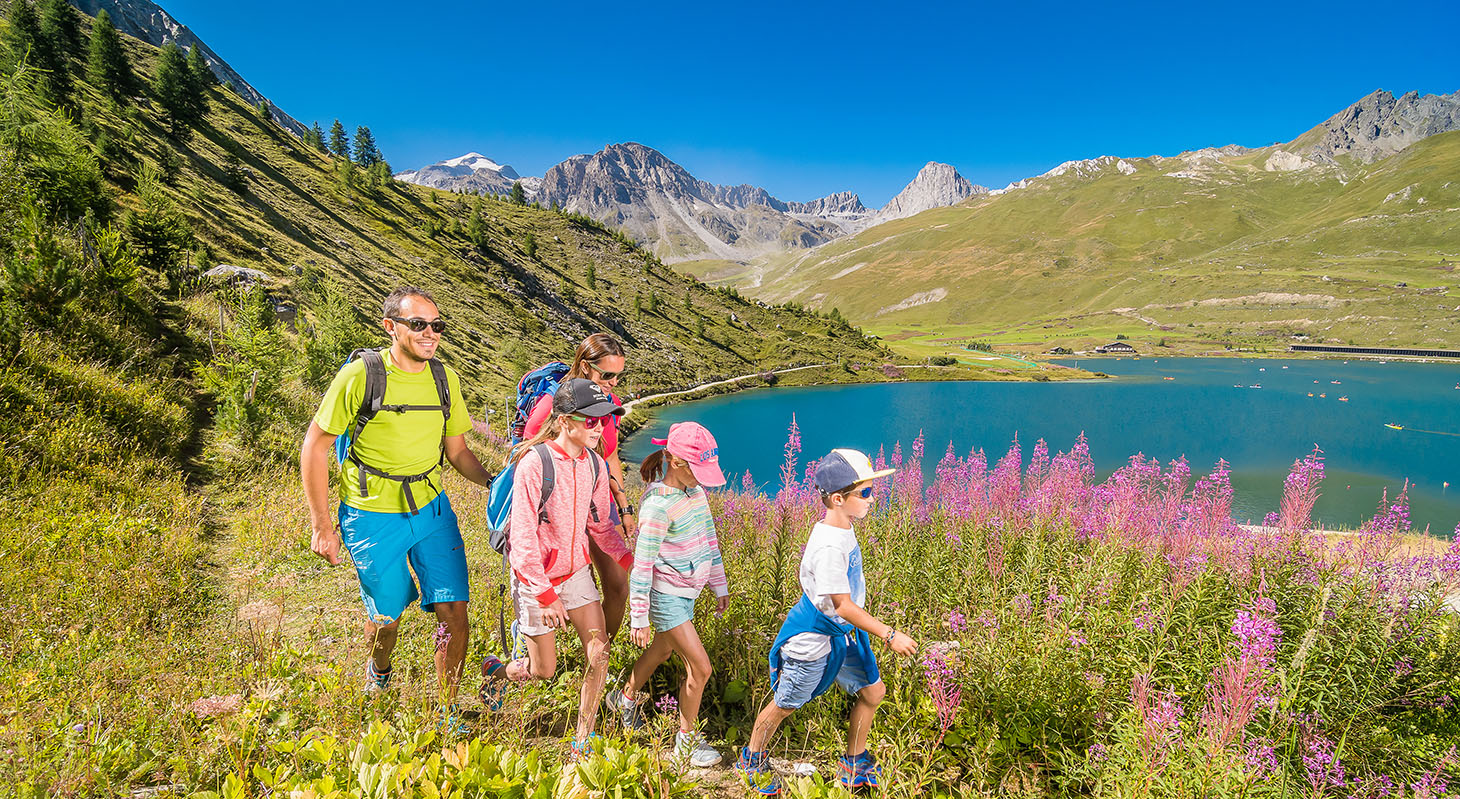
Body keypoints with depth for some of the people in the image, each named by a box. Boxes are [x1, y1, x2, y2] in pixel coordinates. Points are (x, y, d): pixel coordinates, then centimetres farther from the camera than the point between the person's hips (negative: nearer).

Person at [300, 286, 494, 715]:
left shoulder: (444, 378, 0)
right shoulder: (361, 375, -14)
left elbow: (457, 451, 9)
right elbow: (314, 447, -7)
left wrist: (494, 481, -10)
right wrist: (321, 525, -7)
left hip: (432, 509, 3)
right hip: (373, 517, -3)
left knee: (454, 610, -4)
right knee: (386, 615, 13)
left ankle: (447, 712, 16)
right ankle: (378, 674, 49)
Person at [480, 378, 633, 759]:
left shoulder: (594, 464, -4)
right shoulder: (534, 463, -23)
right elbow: (523, 536, -21)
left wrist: (632, 561, 1)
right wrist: (546, 595, -21)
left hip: (576, 571, 5)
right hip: (536, 576, -5)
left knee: (599, 654, -2)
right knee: (543, 670, 8)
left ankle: (582, 743, 16)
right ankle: (494, 672, 42)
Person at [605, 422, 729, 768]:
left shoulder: (695, 490, 0)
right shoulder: (659, 505, -24)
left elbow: (709, 538, 11)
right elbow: (642, 564, -20)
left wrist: (720, 586, 16)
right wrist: (639, 618, -15)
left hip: (688, 591, 8)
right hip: (666, 596, -8)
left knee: (663, 649, 26)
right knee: (700, 668, -4)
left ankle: (626, 698, 52)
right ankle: (686, 740, 17)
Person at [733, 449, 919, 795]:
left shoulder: (842, 529, -2)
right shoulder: (829, 547, -32)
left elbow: (807, 555, 14)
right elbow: (843, 606, -31)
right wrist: (889, 635, -28)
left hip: (842, 634, 9)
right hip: (812, 641, -9)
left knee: (872, 692, 15)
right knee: (785, 705, 11)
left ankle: (853, 765, 35)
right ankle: (752, 759, 37)